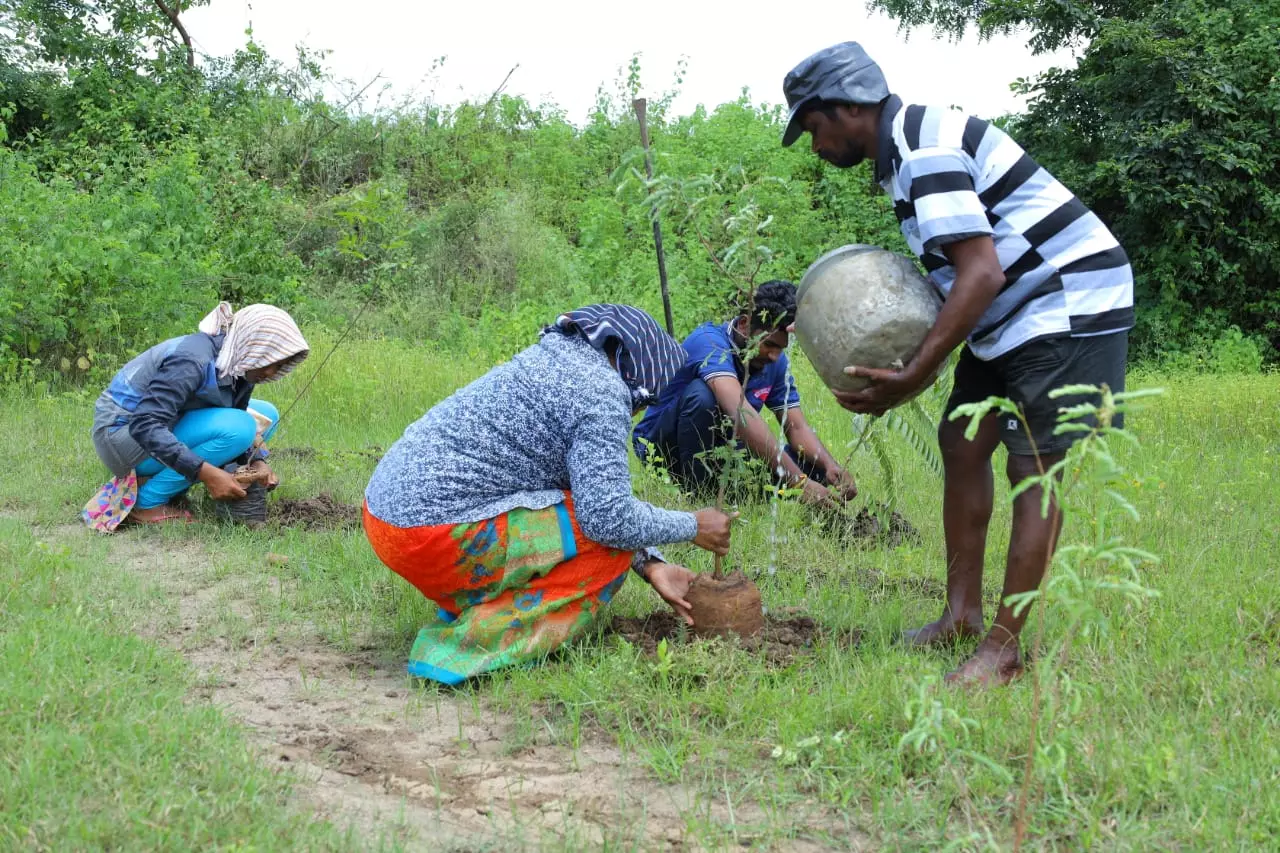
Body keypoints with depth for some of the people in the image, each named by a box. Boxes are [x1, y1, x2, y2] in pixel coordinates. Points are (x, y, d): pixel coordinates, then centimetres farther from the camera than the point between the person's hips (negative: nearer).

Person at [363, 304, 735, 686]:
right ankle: (486, 643, -9)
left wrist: (650, 566, 17)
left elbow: (592, 494, 23)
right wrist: (692, 526, 0)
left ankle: (462, 612, 9)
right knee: (612, 543, -2)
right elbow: (609, 516, -17)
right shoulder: (602, 393, -11)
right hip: (437, 535, -10)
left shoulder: (551, 361, 20)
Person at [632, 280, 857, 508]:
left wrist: (831, 466, -26)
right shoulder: (709, 342, -27)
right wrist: (797, 481, -48)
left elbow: (797, 427, -3)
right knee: (703, 394, -35)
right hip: (664, 447, -7)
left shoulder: (776, 361, -3)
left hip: (719, 451, 7)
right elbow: (739, 412, -41)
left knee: (813, 466, -11)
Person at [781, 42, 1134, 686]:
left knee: (1032, 469, -10)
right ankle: (962, 613, 17)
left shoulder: (924, 153, -21)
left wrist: (913, 377, -27)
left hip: (1070, 305, -11)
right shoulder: (909, 148, 11)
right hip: (1015, 312, 11)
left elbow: (982, 273, -28)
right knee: (961, 445, 10)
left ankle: (1004, 650, -7)